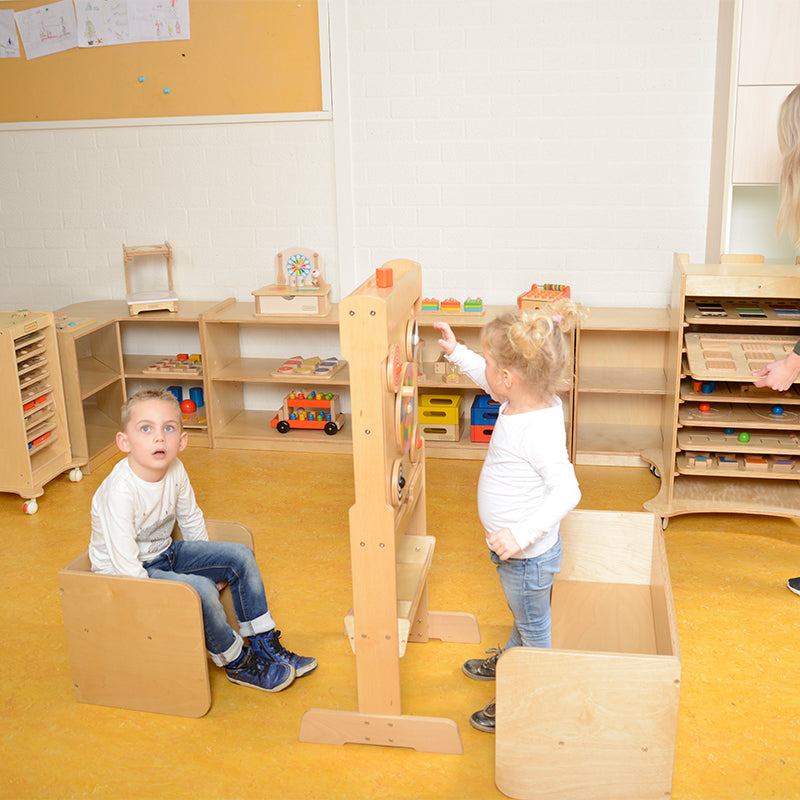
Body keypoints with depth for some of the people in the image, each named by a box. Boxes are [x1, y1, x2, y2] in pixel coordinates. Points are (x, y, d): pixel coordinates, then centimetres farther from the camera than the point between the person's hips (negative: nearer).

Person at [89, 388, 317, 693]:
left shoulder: (175, 470, -9)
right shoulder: (119, 492, -32)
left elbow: (191, 519, 8)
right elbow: (125, 564, -29)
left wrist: (211, 566, 10)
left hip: (164, 553, 8)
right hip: (124, 574, -8)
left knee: (241, 556, -2)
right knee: (201, 589, -29)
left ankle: (265, 645, 8)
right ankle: (236, 663, -4)